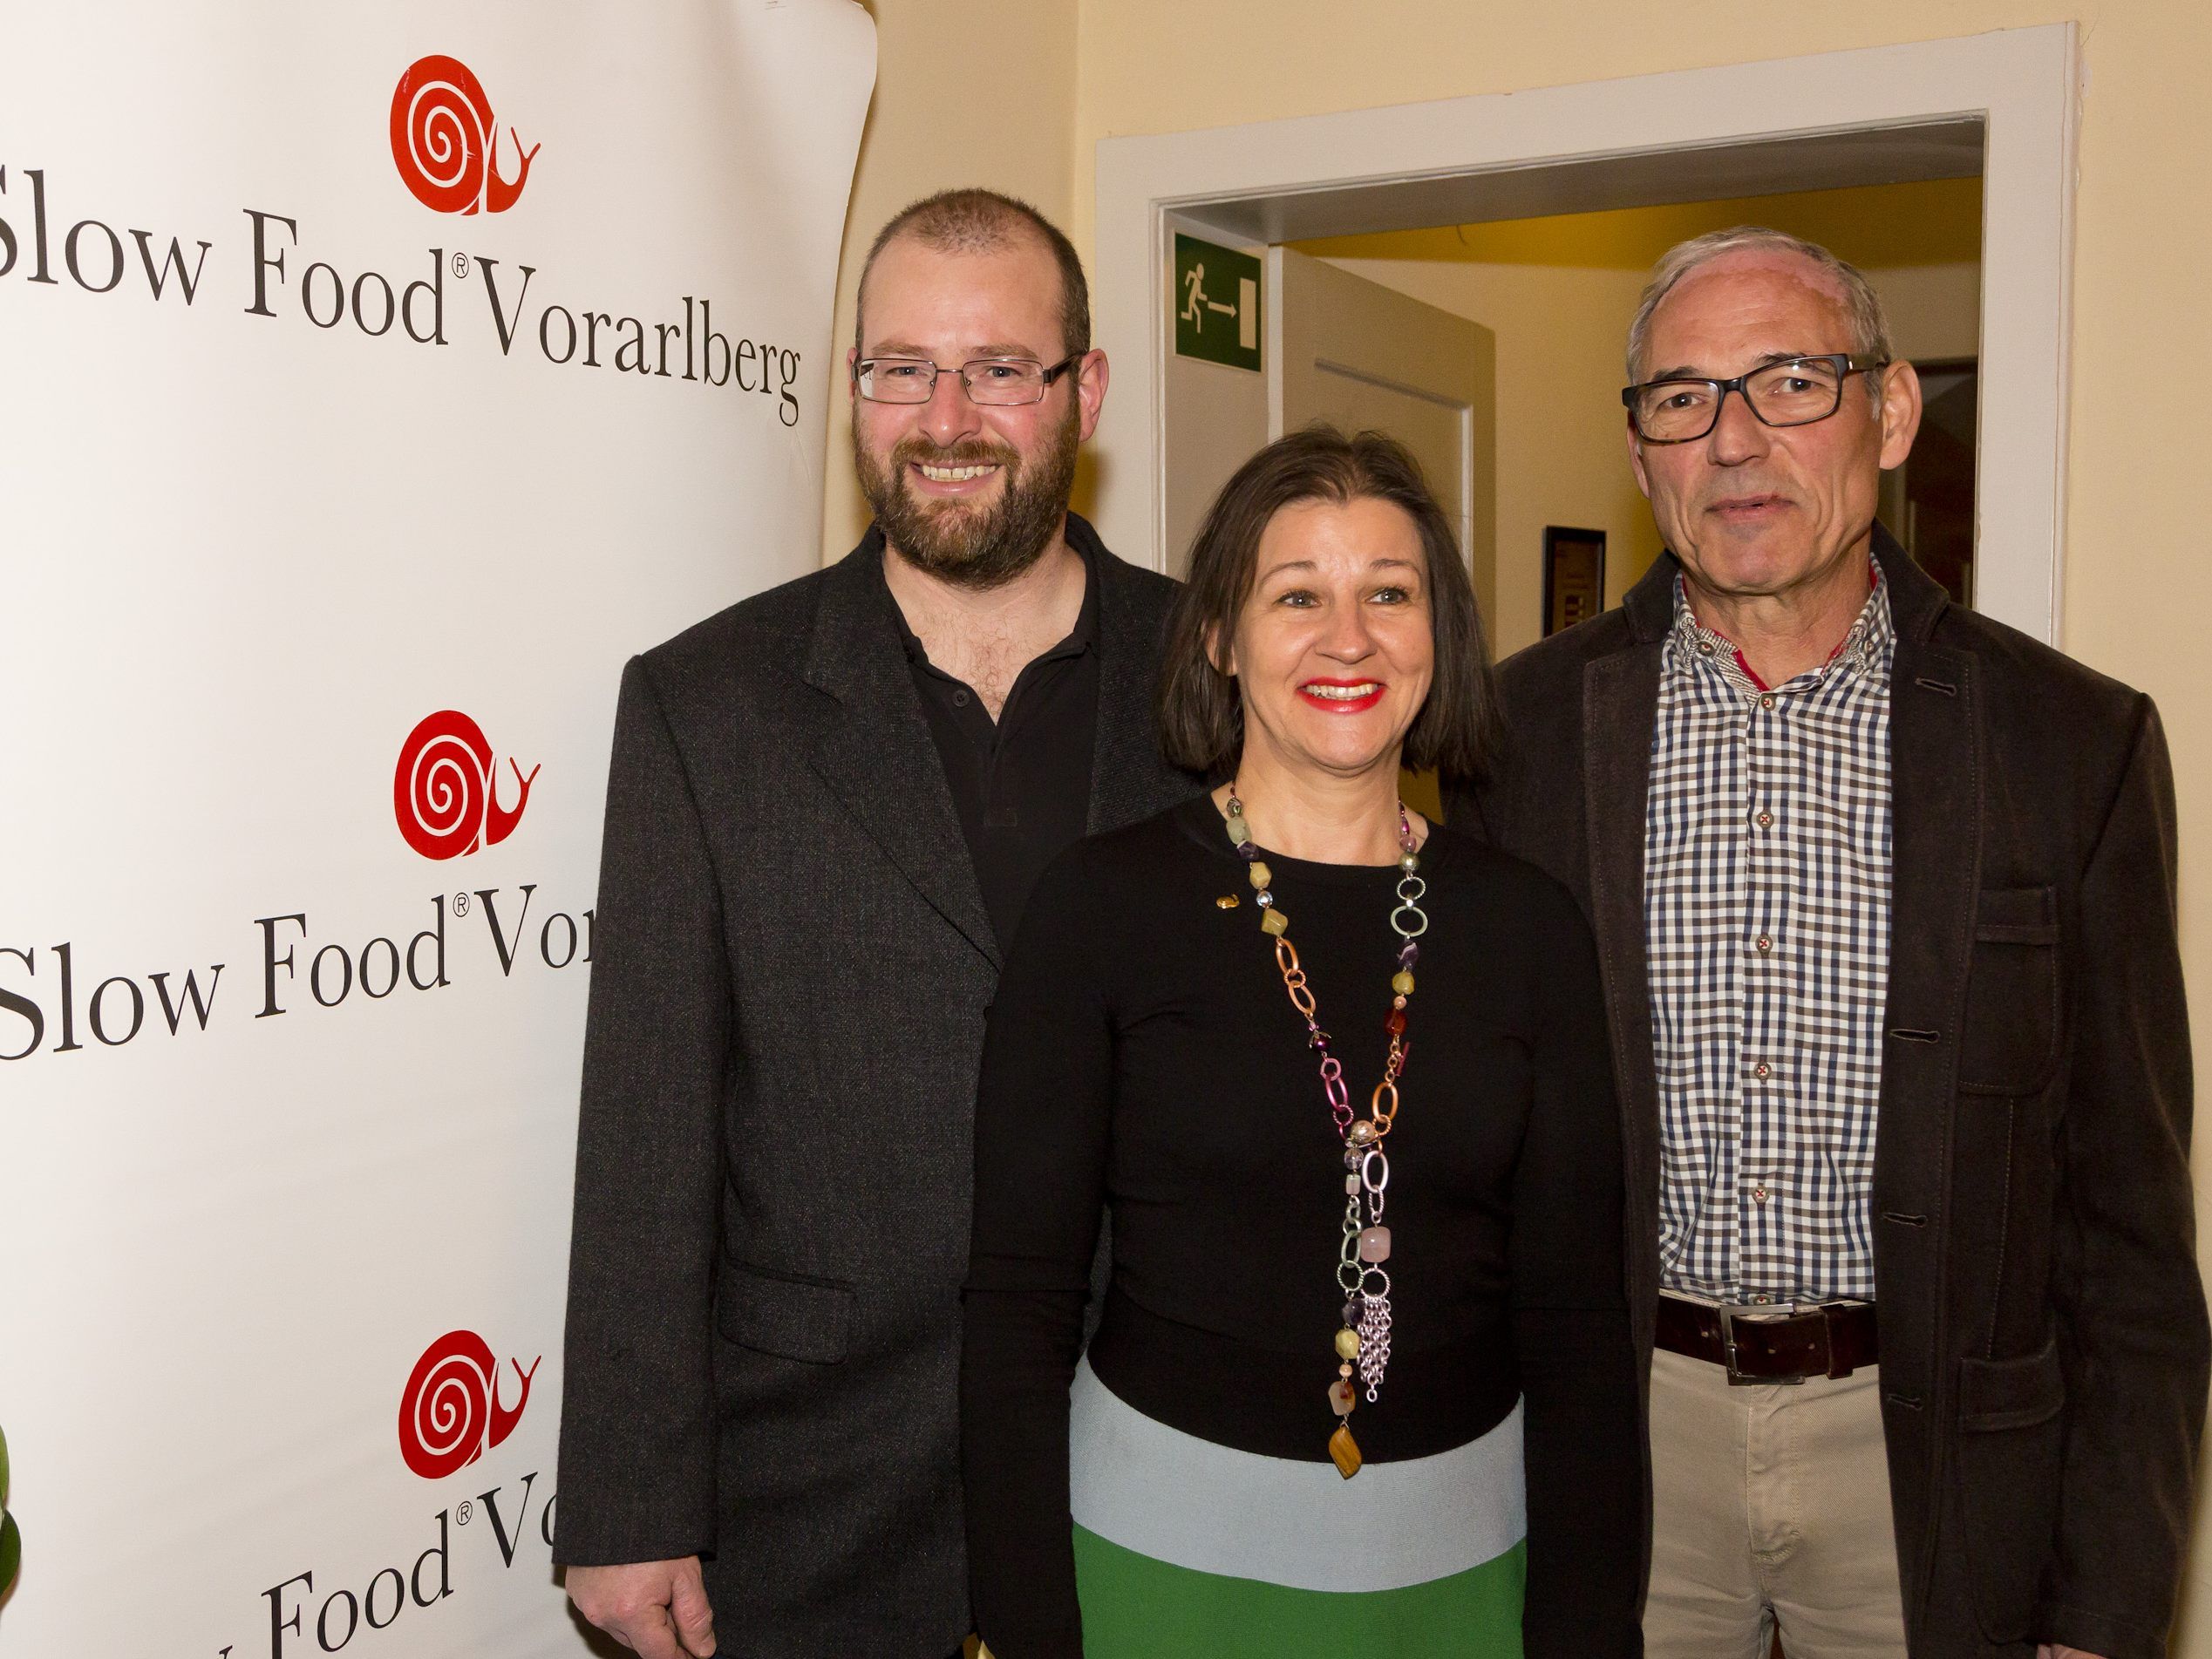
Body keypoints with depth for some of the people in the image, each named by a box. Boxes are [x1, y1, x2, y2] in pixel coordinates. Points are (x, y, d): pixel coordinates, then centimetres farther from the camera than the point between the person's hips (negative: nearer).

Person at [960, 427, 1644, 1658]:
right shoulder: (1108, 903, -9)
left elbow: (1577, 1314, 0)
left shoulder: (1528, 926, -2)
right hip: (1164, 1547, -2)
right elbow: (1019, 1300, -8)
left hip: (1467, 1553, 3)